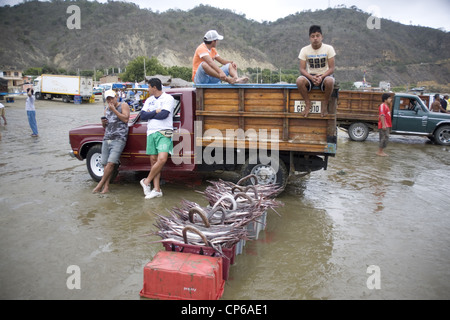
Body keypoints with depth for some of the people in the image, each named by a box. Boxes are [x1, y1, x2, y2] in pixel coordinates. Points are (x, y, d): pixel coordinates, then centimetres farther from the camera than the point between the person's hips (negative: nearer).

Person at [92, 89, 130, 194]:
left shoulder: (123, 105, 5)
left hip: (118, 139, -6)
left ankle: (100, 185, -7)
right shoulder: (107, 109, 23)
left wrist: (114, 110, -10)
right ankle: (106, 187, 2)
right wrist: (103, 123, 7)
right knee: (105, 164, 0)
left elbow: (125, 119, -10)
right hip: (106, 139, 6)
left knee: (111, 163, -15)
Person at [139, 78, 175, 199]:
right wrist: (156, 112, -5)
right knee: (153, 160, 2)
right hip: (151, 132, 6)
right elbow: (142, 116, 6)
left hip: (164, 133, -6)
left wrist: (149, 114, -1)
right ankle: (157, 189, 6)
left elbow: (164, 114, -14)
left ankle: (146, 181, -1)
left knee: (162, 159, -20)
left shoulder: (168, 98, 0)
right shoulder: (149, 100, 18)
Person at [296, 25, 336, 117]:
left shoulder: (329, 48, -5)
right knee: (299, 80, -33)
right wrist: (311, 77, -25)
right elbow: (302, 69, -6)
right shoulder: (304, 50, -2)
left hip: (324, 76, -1)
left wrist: (321, 77, -25)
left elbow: (331, 68, -7)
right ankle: (307, 103, -10)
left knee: (330, 81, -37)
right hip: (310, 76, 1)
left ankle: (325, 104, -12)